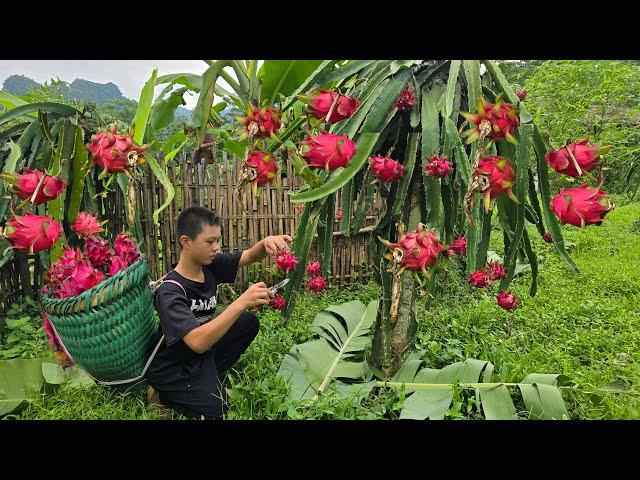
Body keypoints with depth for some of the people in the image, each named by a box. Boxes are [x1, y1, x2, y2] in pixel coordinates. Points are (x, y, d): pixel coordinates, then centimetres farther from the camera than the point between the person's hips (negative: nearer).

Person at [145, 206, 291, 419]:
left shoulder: (210, 265, -10)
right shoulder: (170, 291, -31)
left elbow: (250, 256, -4)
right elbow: (198, 342, -41)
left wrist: (266, 242, -29)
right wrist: (241, 303, -47)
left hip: (202, 350, 7)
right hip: (173, 368, -7)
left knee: (249, 322, -3)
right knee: (217, 409, -17)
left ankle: (209, 379, 6)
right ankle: (162, 393, 7)